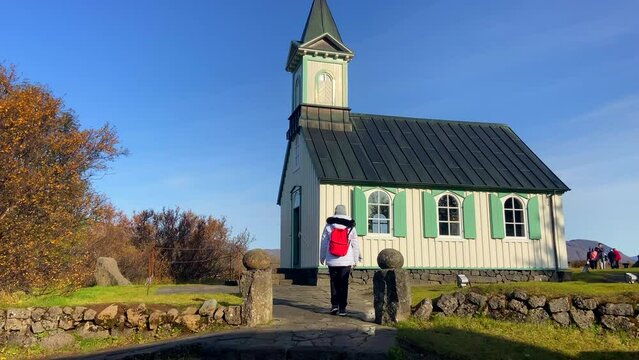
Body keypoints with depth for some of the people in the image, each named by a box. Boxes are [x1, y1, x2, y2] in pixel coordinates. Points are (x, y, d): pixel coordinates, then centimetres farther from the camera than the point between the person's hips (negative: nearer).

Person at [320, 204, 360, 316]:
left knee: (334, 283, 13)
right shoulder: (351, 227, 1)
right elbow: (355, 245, 3)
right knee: (343, 284, 4)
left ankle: (334, 305, 4)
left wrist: (322, 257, 13)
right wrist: (355, 260, 10)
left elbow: (324, 243, 4)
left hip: (332, 261, 0)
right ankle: (342, 308, 4)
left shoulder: (329, 226, 0)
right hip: (346, 261, 0)